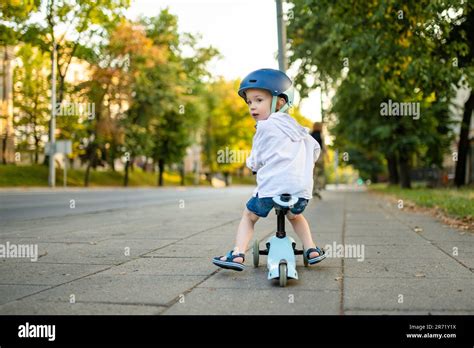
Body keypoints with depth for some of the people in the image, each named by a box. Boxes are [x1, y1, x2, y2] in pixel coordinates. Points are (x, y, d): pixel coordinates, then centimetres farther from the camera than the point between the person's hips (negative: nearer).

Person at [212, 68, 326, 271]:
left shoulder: (265, 126, -1)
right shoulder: (295, 126, 20)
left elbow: (256, 161, 2)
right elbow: (315, 148, 28)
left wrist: (250, 163, 24)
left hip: (272, 187, -6)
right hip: (302, 188, 6)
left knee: (249, 216, 17)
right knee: (294, 215, 35)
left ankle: (237, 254, 5)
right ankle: (312, 250, 24)